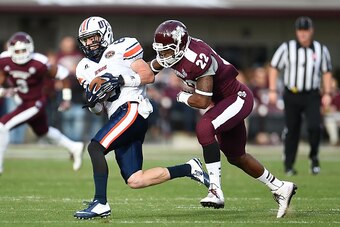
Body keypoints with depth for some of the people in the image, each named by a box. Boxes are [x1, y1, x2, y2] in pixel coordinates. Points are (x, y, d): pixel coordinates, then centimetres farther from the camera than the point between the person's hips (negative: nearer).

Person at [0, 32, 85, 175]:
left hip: (35, 103, -7)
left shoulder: (38, 63, -26)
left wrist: (67, 98, -6)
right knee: (43, 132, 27)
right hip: (23, 102, 7)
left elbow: (61, 73, -12)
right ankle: (74, 148, 48)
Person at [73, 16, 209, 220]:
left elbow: (149, 76, -3)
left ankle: (100, 203, -22)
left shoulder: (120, 49, 4)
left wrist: (120, 79, -14)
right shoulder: (85, 69, 22)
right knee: (135, 181, -1)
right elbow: (98, 110, 19)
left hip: (132, 108, -8)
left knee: (95, 147, -24)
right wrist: (92, 100, -3)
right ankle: (189, 169, 13)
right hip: (118, 117, 8)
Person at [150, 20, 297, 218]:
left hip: (237, 98, -10)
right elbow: (150, 69, 10)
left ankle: (216, 191, -31)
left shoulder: (198, 59, -34)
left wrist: (183, 97, -13)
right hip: (223, 100, 10)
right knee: (235, 156, 17)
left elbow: (202, 101, -32)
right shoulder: (174, 51, -8)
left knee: (204, 128, -32)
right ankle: (280, 188, 34)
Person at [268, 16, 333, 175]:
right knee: (291, 130, 3)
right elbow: (274, 68, 3)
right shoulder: (286, 48, -1)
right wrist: (272, 91, -4)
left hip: (312, 96, 0)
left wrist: (327, 94, 3)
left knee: (314, 126, -17)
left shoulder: (321, 50, 5)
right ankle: (288, 165, 14)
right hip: (291, 96, 0)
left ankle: (314, 157, 5)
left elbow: (326, 72, 12)